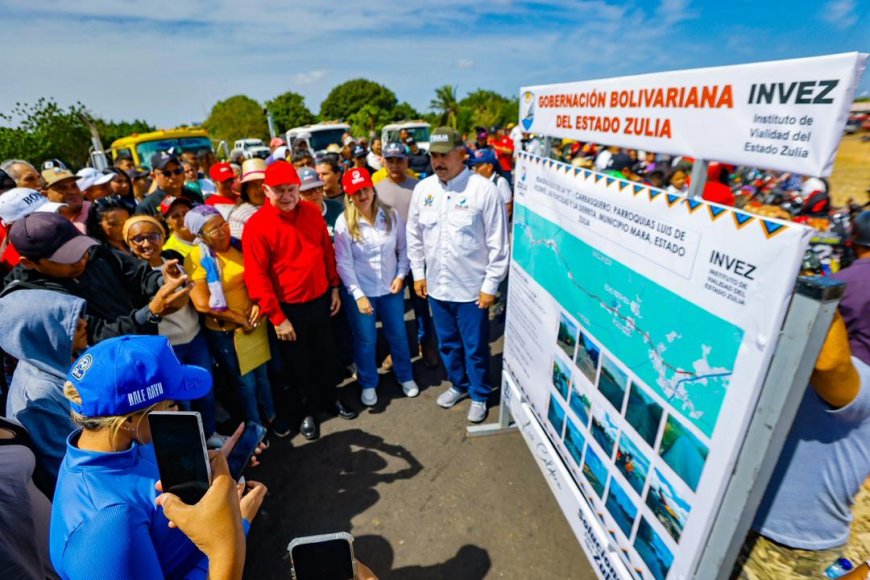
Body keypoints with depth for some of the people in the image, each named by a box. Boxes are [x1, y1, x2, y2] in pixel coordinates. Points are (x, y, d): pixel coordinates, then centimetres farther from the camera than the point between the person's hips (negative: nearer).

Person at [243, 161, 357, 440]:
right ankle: (308, 410, 37)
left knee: (326, 355, 21)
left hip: (321, 300, 4)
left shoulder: (312, 213, -2)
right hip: (289, 309, -4)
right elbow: (257, 276, -16)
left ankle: (331, 398, 44)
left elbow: (328, 251, 7)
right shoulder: (256, 225, -16)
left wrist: (334, 287, 7)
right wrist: (276, 317, -15)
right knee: (299, 363, 15)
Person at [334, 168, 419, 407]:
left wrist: (401, 275, -8)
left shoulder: (391, 215, -6)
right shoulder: (344, 222, -13)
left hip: (391, 288, 2)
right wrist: (358, 295, -16)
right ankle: (368, 384, 35)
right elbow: (344, 263, -13)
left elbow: (403, 248, 3)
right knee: (365, 340, 12)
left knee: (398, 335, 16)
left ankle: (405, 377, 39)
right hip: (360, 291, -2)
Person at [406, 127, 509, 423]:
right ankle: (458, 384, 45)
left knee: (475, 348, 11)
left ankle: (479, 395, 35)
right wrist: (418, 273, 9)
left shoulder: (483, 189, -14)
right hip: (436, 285, 5)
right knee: (448, 343, 21)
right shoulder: (422, 188, 1)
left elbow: (498, 243, -11)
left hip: (472, 287, -4)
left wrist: (491, 284, -11)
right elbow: (414, 234, 10)